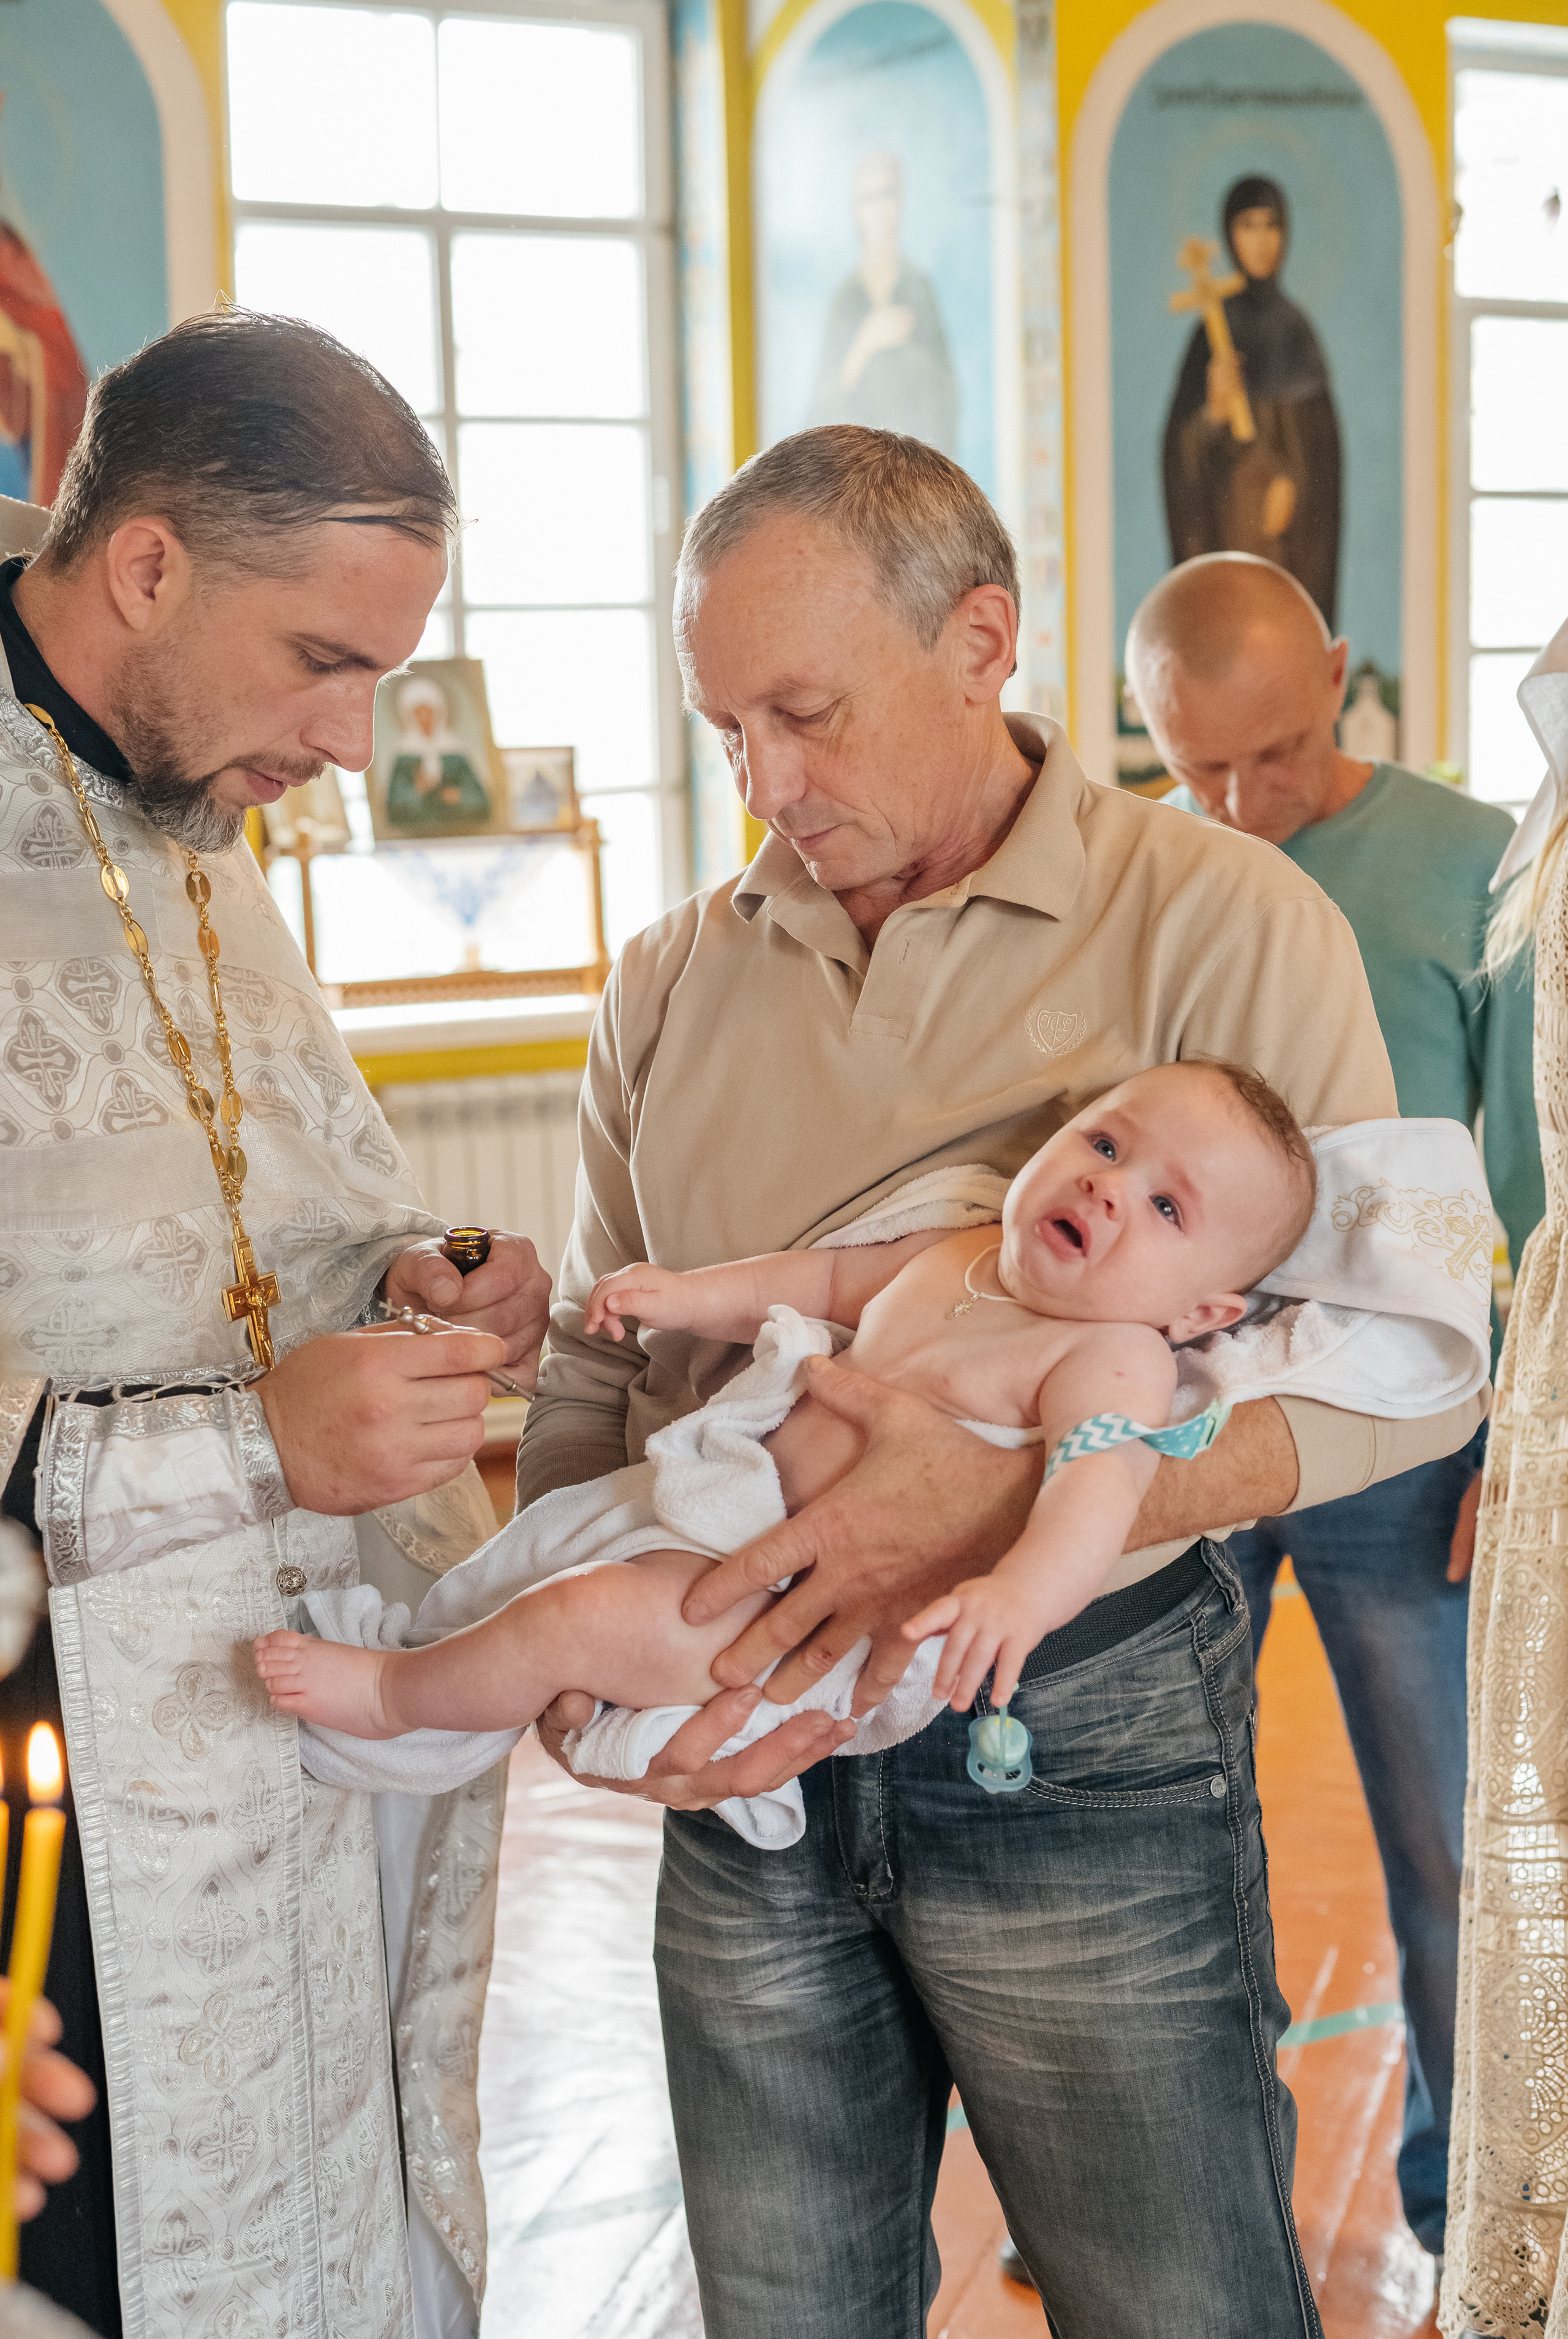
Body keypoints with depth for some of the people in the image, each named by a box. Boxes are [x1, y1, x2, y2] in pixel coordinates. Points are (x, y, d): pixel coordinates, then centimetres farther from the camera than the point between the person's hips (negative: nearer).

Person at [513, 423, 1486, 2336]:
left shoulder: (1217, 921, -7)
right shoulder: (674, 980, 7)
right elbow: (594, 1365, 12)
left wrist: (1007, 1496, -27)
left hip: (1081, 1750, -4)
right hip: (745, 1763, 4)